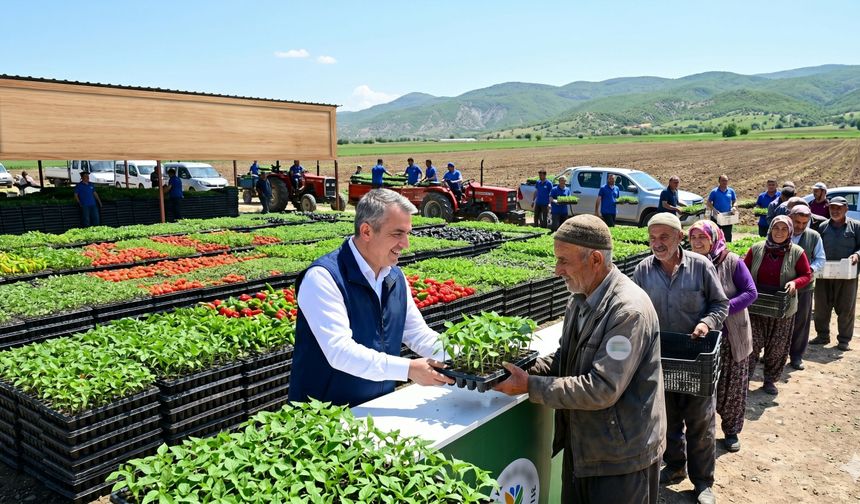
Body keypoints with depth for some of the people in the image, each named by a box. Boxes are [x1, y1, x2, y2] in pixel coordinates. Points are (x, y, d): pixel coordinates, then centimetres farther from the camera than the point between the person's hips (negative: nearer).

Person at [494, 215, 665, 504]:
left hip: (621, 457, -8)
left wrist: (531, 386, -24)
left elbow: (603, 389, -28)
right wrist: (526, 371, -6)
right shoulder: (580, 299, 2)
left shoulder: (629, 310, -25)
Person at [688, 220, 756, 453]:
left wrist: (725, 308, -23)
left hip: (731, 336, -1)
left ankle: (731, 431, 29)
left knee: (732, 385, 11)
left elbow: (751, 292, -10)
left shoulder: (731, 262, -9)